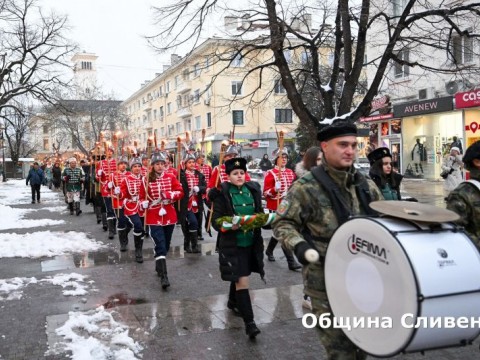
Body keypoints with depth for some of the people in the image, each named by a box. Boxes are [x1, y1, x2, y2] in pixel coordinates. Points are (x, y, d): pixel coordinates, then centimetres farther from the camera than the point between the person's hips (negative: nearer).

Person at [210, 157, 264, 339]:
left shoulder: (253, 190, 3)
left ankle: (232, 302, 49)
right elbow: (216, 220, -10)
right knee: (241, 280, -7)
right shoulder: (222, 194, -10)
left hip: (251, 242, 5)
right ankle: (249, 322, -1)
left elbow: (260, 213, 12)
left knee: (239, 275, 23)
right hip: (232, 244, -5)